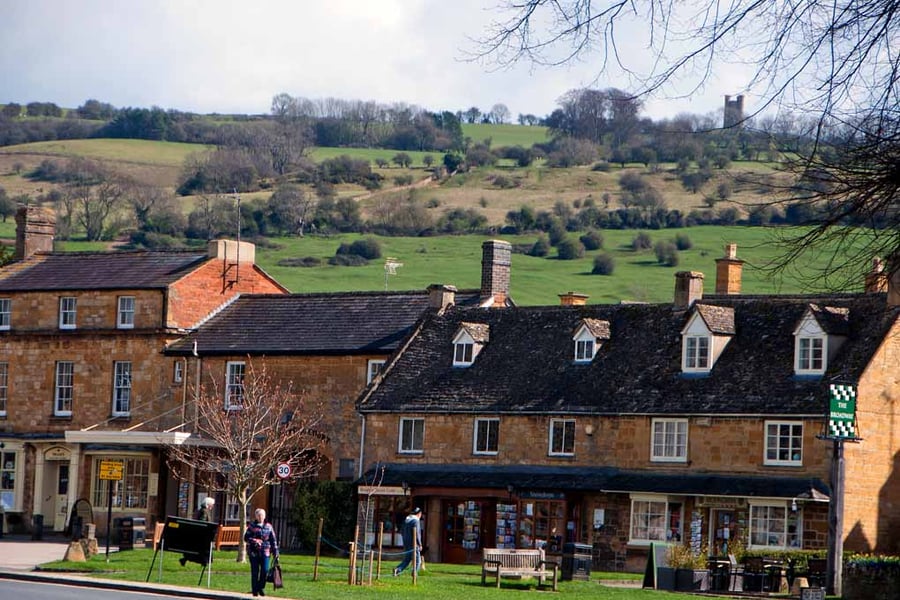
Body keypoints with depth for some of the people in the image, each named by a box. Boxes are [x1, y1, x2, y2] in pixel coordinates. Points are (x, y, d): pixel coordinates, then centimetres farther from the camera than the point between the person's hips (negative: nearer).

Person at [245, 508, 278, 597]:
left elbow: (273, 540, 12)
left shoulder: (268, 527, 10)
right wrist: (255, 541, -20)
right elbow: (246, 538, -3)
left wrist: (275, 552, 7)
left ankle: (261, 587, 12)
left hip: (265, 552, 2)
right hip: (254, 552, -2)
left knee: (265, 570, -8)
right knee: (255, 572, 1)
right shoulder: (252, 526, 3)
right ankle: (254, 590, 11)